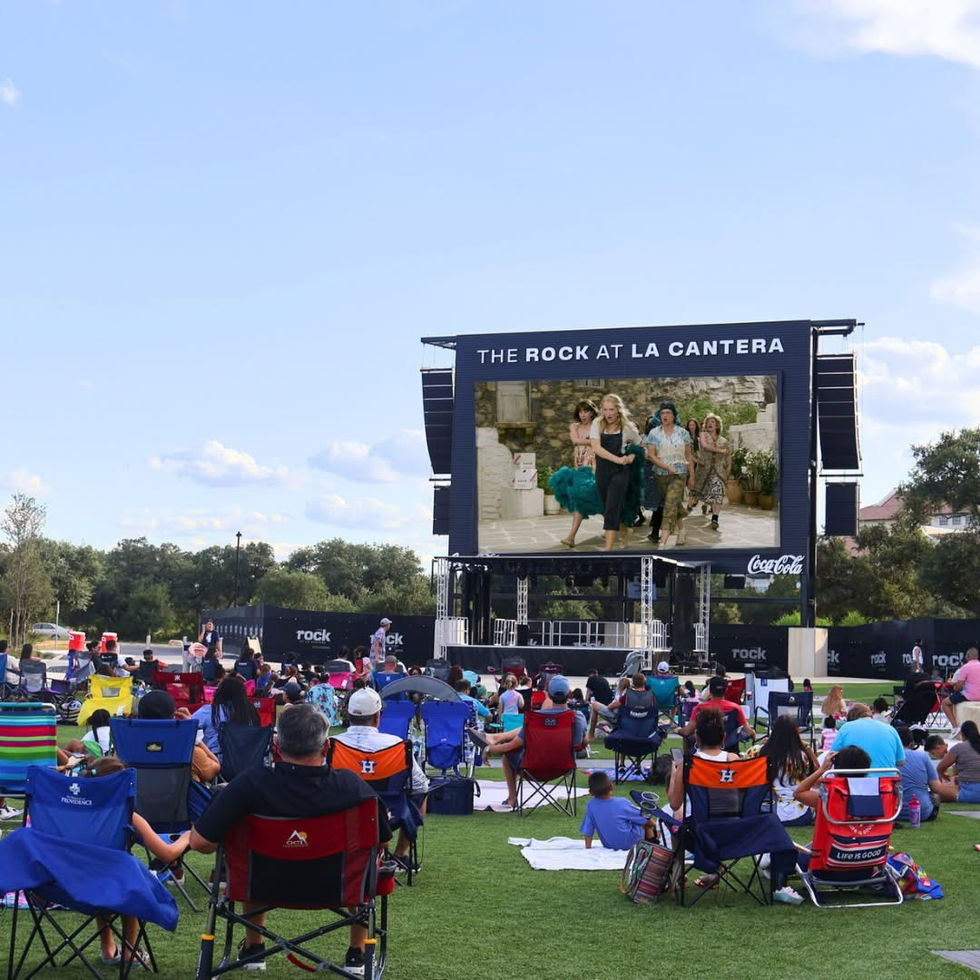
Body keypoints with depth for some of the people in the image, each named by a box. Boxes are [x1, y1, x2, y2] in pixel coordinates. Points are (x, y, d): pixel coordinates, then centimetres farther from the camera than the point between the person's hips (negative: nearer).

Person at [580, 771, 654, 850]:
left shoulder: (590, 805, -15)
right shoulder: (622, 803, -21)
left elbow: (587, 831, -9)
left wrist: (588, 847, 4)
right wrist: (652, 823, 13)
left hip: (608, 845, 4)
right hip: (630, 843, -4)